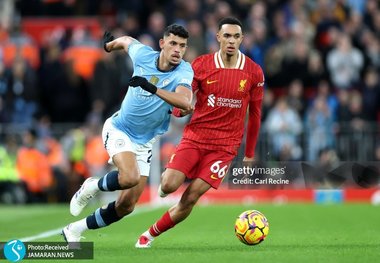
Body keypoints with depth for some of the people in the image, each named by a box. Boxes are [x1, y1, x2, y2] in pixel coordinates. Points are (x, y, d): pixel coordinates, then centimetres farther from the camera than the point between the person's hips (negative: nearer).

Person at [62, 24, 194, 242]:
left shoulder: (184, 71, -17)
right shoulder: (143, 54, -12)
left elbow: (185, 102, -37)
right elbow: (126, 41, 12)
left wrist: (153, 88, -47)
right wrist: (109, 44, 33)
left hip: (145, 142, 2)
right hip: (119, 129, -2)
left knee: (127, 206, 2)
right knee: (130, 177, -32)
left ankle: (75, 230, 21)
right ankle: (92, 187, -1)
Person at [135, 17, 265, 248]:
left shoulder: (254, 72, -1)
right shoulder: (201, 65, -2)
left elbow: (255, 114, 9)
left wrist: (250, 153, 13)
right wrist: (181, 109, -22)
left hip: (226, 145, 0)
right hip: (195, 136, 0)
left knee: (191, 198, -10)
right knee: (169, 186, -17)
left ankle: (151, 234, 8)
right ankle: (167, 176, 21)